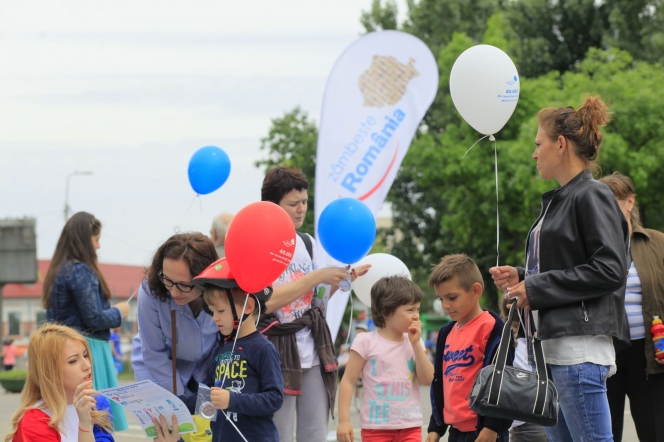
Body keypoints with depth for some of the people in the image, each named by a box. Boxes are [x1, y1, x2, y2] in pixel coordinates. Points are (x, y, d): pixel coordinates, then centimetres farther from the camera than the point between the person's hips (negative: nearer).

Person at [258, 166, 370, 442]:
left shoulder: (307, 243, 12)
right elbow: (265, 302, -19)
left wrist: (340, 280, -1)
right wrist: (317, 277, -18)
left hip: (313, 355, 6)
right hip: (277, 355, -6)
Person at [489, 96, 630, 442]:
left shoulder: (593, 196, -8)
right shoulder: (557, 200, 20)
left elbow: (610, 270, -17)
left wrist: (536, 288, -14)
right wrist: (522, 278, 9)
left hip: (581, 345, -10)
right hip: (551, 344, 10)